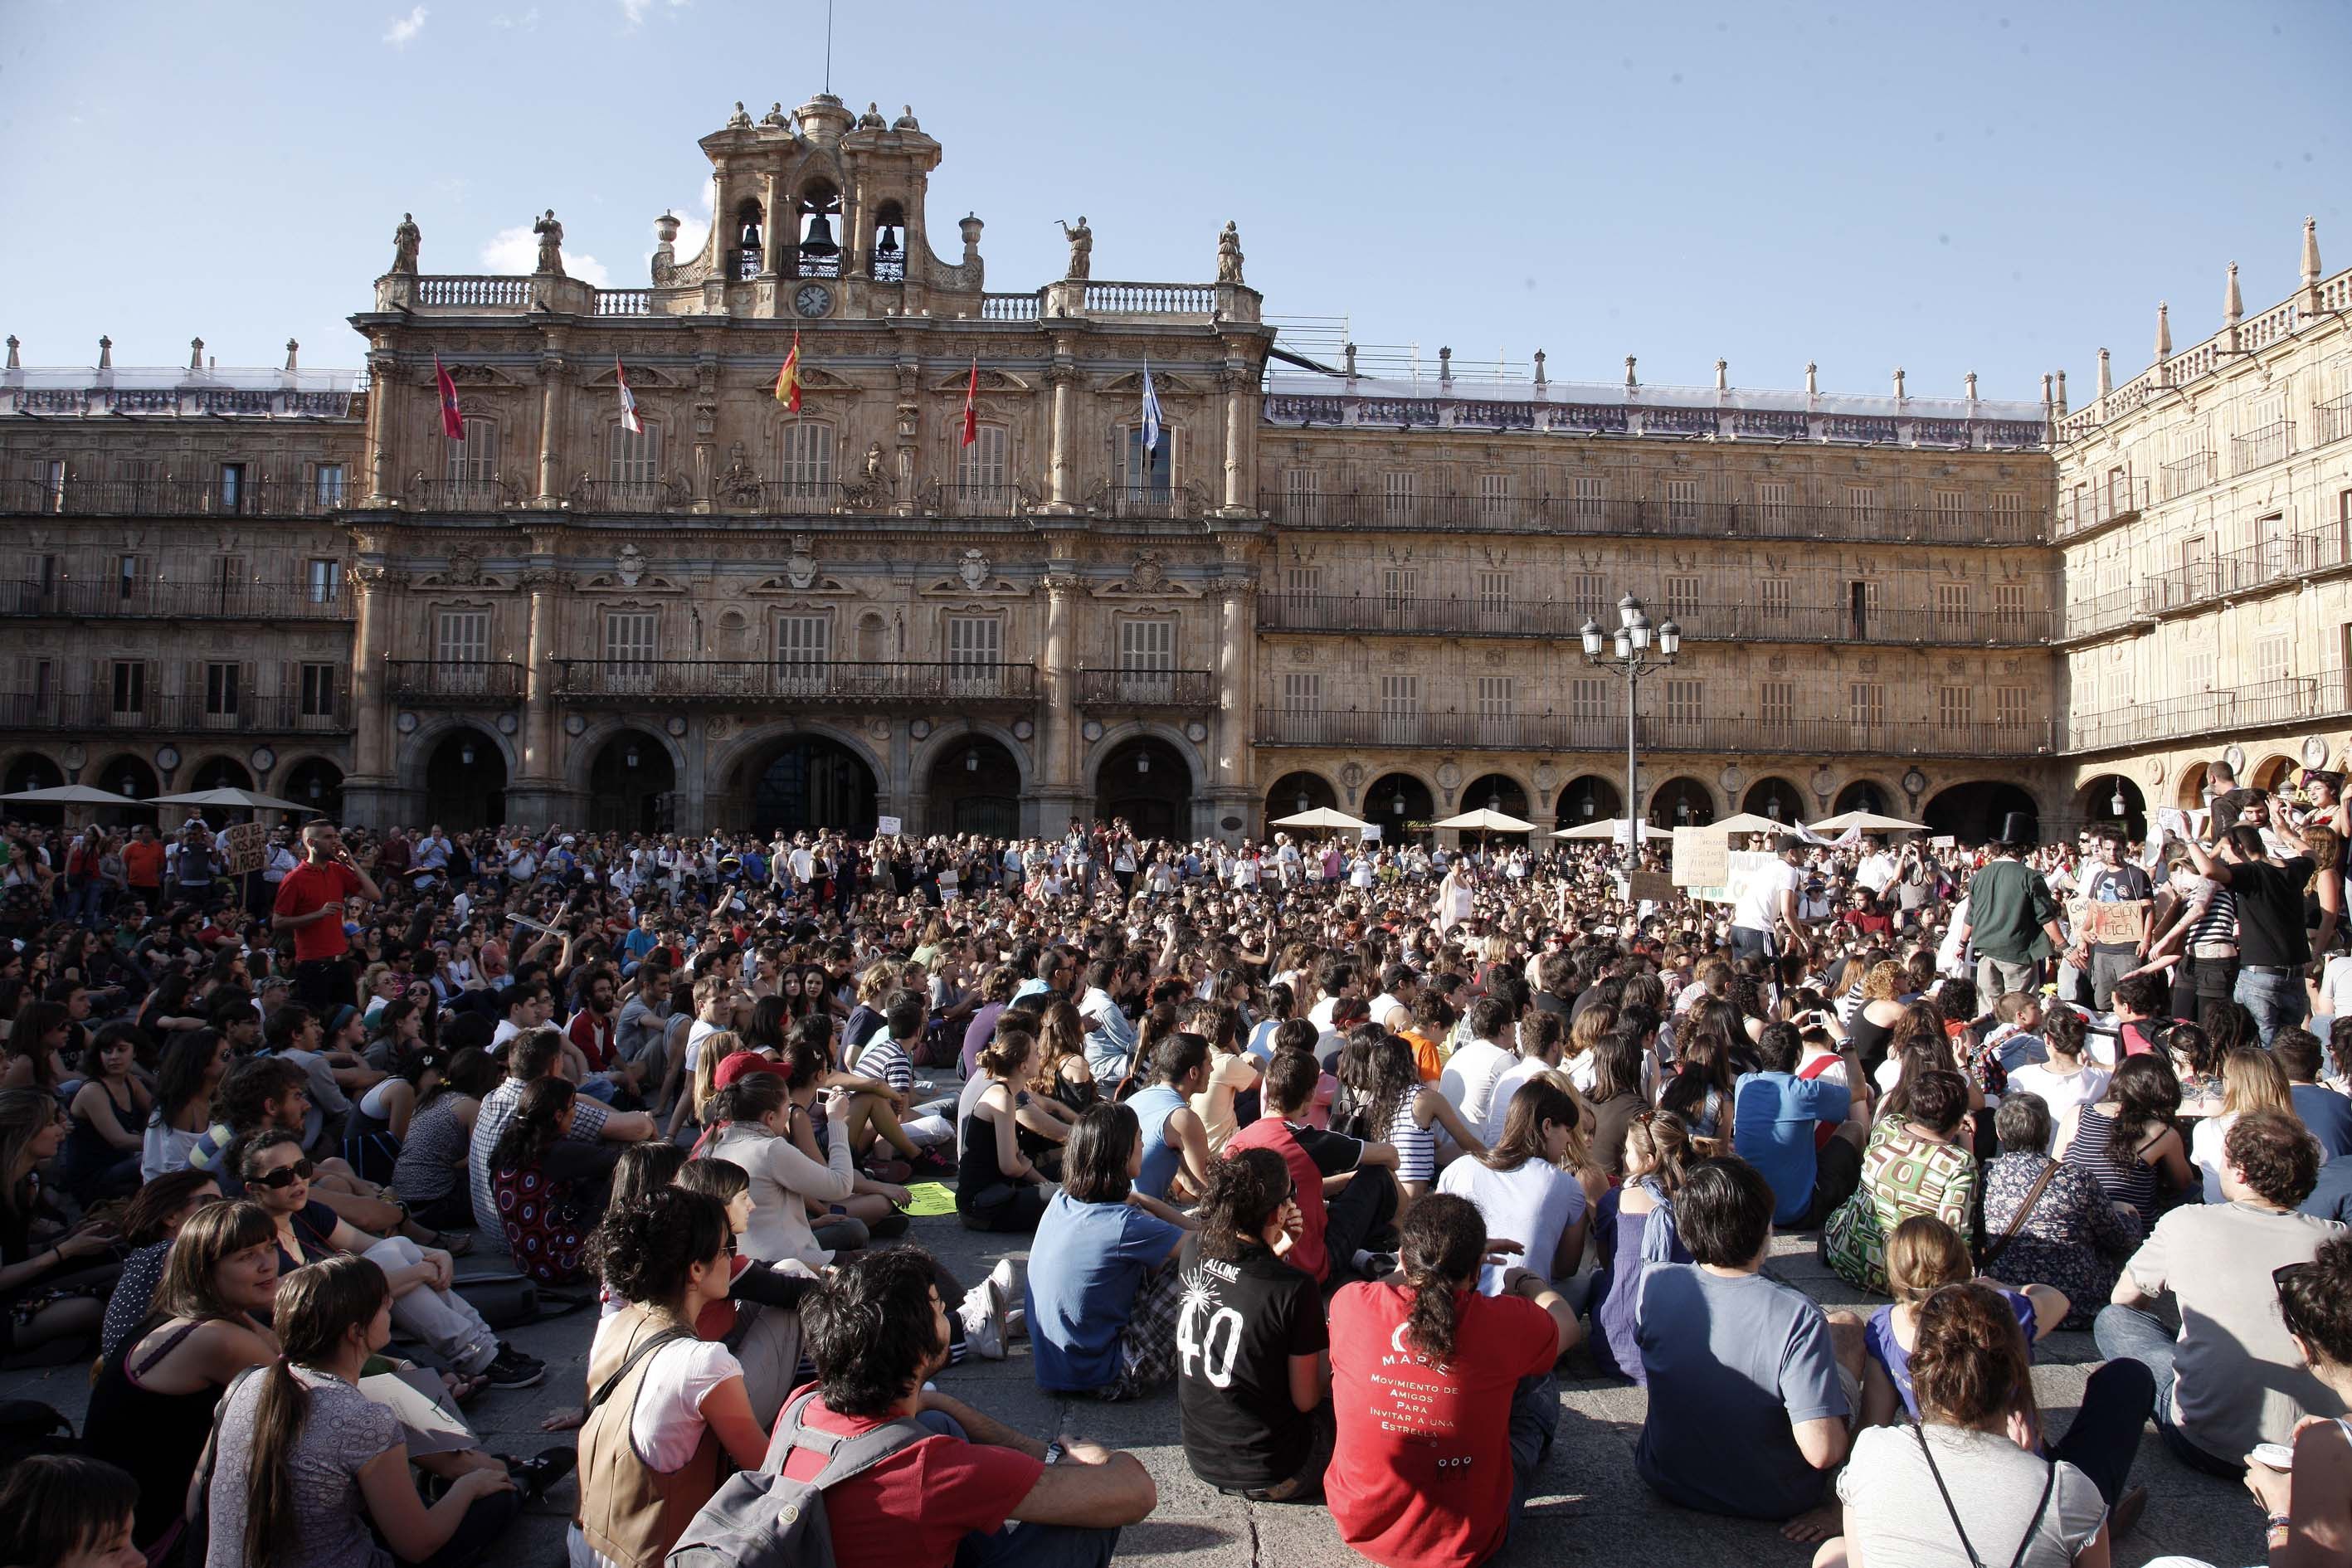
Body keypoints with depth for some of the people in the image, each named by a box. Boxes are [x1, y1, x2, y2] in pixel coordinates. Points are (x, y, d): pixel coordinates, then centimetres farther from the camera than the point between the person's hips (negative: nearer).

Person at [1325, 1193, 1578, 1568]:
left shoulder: (1349, 1304, -16)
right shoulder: (1507, 1323, -21)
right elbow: (1567, 1325, 6)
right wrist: (1528, 1281, 25)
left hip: (1360, 1528, 2)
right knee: (1539, 1387, 18)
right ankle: (1534, 1452, 48)